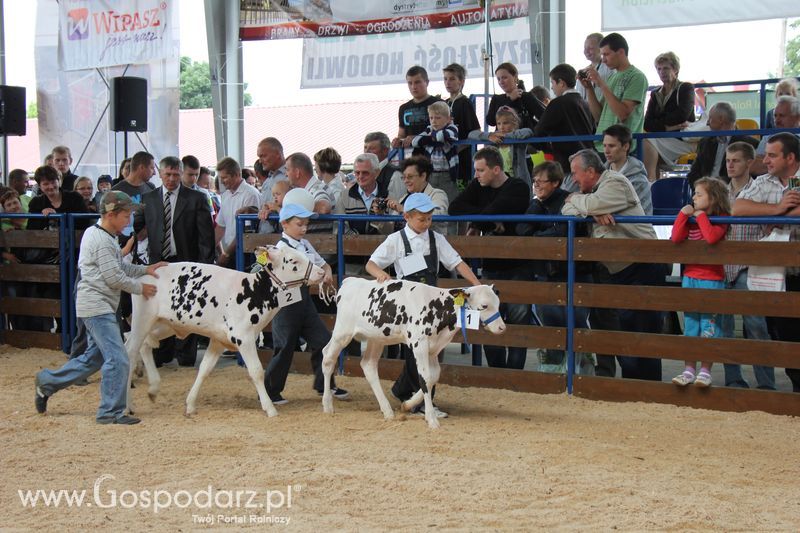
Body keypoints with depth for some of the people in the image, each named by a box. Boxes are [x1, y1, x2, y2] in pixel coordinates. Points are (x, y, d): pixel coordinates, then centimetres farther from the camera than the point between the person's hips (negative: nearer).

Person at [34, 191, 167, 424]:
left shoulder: (100, 235, 15)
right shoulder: (102, 240, -17)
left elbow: (119, 267, 22)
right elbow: (114, 278, -18)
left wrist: (144, 270, 11)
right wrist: (140, 288, -4)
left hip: (98, 306, 11)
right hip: (97, 306, -11)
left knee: (95, 357, 19)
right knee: (117, 359, -10)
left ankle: (48, 382, 27)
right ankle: (111, 412, -3)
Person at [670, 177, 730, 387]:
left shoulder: (721, 219, -7)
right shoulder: (692, 219, 9)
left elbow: (711, 237, -27)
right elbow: (676, 237, -4)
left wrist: (700, 215, -16)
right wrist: (683, 214, -10)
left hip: (711, 279, -6)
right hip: (690, 278, 6)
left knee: (709, 327, -2)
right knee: (690, 327, 9)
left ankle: (705, 371, 5)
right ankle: (689, 370, 15)